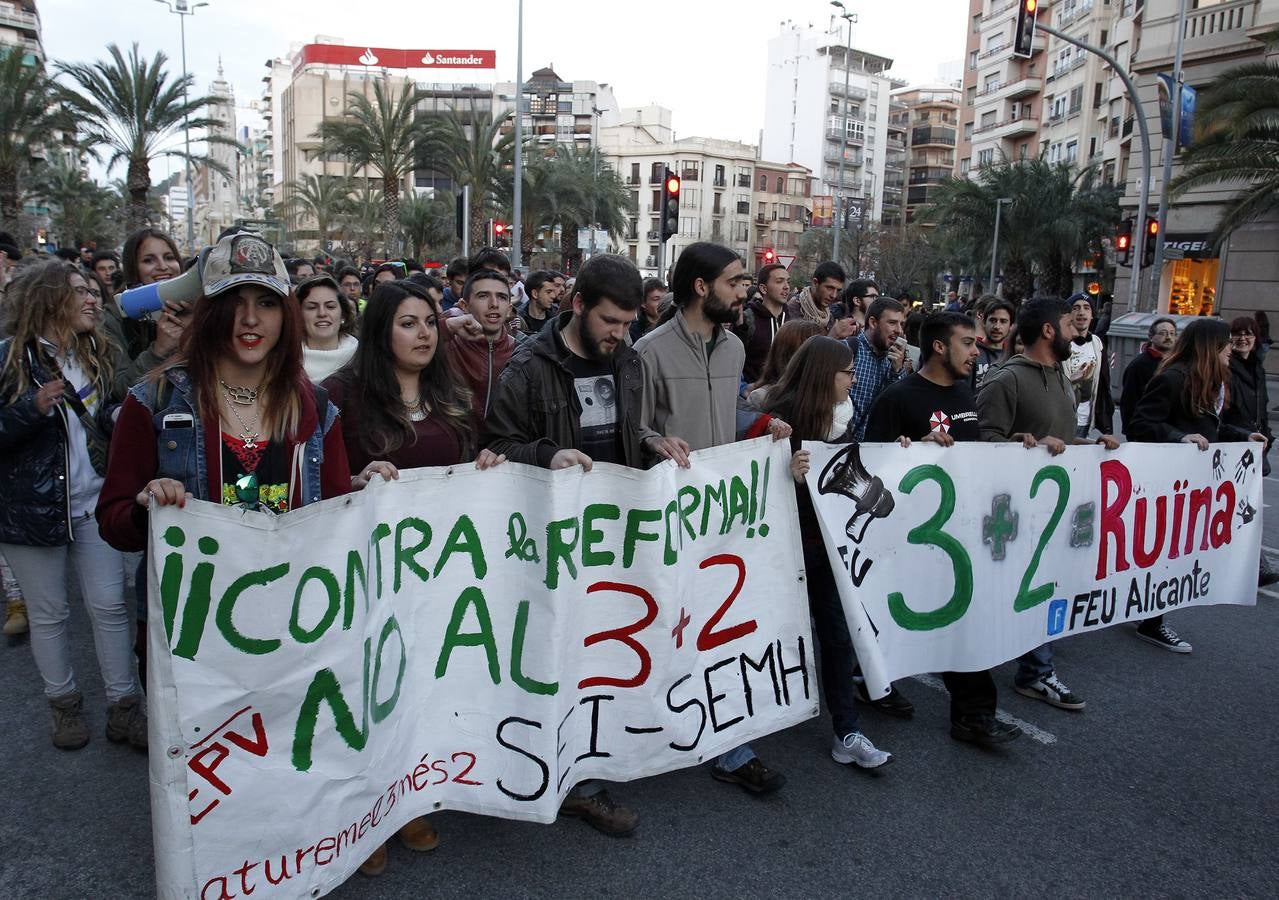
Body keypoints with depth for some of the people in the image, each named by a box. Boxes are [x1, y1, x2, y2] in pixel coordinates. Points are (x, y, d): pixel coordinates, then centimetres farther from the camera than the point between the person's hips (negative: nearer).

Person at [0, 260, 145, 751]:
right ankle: (64, 704, 28)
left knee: (109, 605, 4)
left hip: (94, 501, 3)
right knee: (48, 612, 10)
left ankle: (124, 708, 14)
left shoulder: (99, 353, 6)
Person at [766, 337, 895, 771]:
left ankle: (846, 734, 12)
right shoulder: (782, 418, -14)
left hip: (830, 541, 6)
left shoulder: (839, 420, 7)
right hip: (793, 542, -6)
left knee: (838, 634, 5)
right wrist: (792, 475, -33)